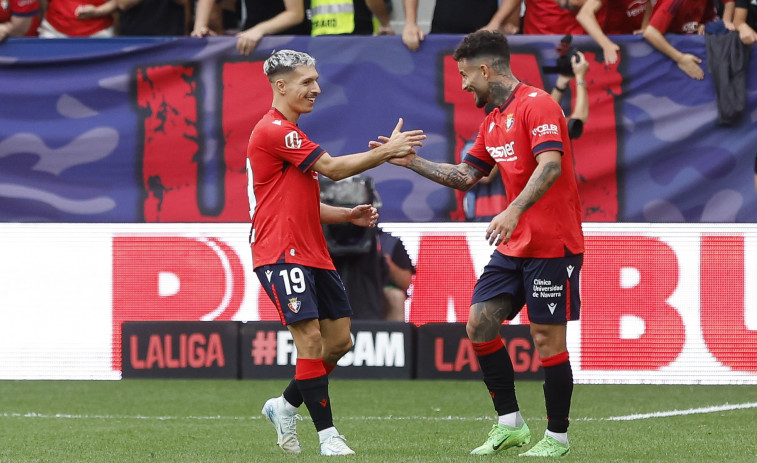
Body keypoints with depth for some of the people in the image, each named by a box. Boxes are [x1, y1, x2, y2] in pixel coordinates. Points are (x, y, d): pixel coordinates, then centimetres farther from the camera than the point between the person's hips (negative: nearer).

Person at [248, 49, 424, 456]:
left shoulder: (289, 132, 21)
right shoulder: (274, 130, -12)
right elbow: (332, 168, -16)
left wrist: (347, 215, 12)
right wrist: (387, 151, -11)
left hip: (312, 252, 10)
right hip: (281, 254, -10)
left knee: (339, 340, 7)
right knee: (311, 338, -14)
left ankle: (285, 406, 23)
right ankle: (327, 435, -12)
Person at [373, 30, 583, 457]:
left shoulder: (536, 105, -14)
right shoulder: (493, 121, 16)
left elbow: (551, 164, -28)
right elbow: (465, 177, 25)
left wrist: (514, 211, -38)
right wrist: (412, 161, 18)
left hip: (552, 244, -9)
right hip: (514, 246, 9)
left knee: (548, 337, -5)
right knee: (479, 324, 2)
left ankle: (557, 437, 6)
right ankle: (510, 424, 10)